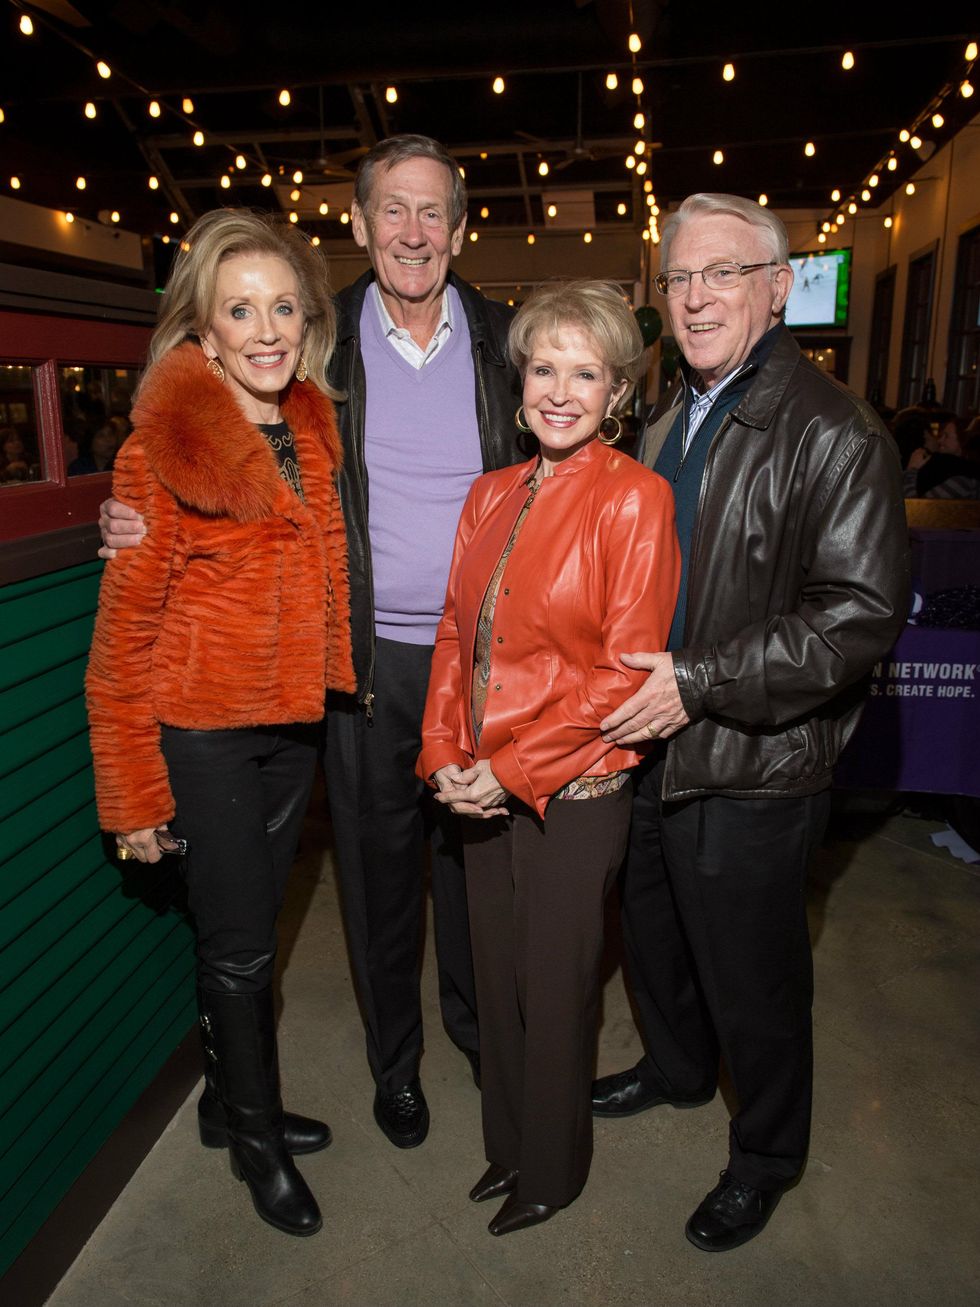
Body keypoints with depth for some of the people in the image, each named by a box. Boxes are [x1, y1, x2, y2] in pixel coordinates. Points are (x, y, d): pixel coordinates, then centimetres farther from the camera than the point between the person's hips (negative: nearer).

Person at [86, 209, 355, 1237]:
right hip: (203, 734, -5)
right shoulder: (163, 450, -15)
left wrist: (325, 689, 11)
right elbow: (125, 634, -13)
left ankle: (229, 1104, 44)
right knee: (239, 945, 9)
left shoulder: (314, 434, 3)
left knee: (245, 930, 21)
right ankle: (256, 1138, 35)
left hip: (292, 724, 6)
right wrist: (135, 795, -11)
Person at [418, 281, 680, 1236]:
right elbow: (456, 632, 8)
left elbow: (625, 669, -15)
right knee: (496, 977, 20)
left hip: (573, 791, -5)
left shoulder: (634, 497, -12)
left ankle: (551, 1171, 39)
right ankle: (508, 1145, 45)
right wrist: (445, 756, -4)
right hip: (481, 790, 6)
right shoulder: (492, 494, 7)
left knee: (555, 988, 12)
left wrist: (514, 770, -15)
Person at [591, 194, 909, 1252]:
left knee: (750, 977, 11)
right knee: (652, 935, 26)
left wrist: (699, 683, -24)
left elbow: (864, 609, -23)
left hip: (752, 772, -8)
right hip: (647, 747, 8)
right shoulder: (668, 422, 11)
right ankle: (677, 1067, 54)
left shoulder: (834, 434, -16)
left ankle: (766, 1155, 39)